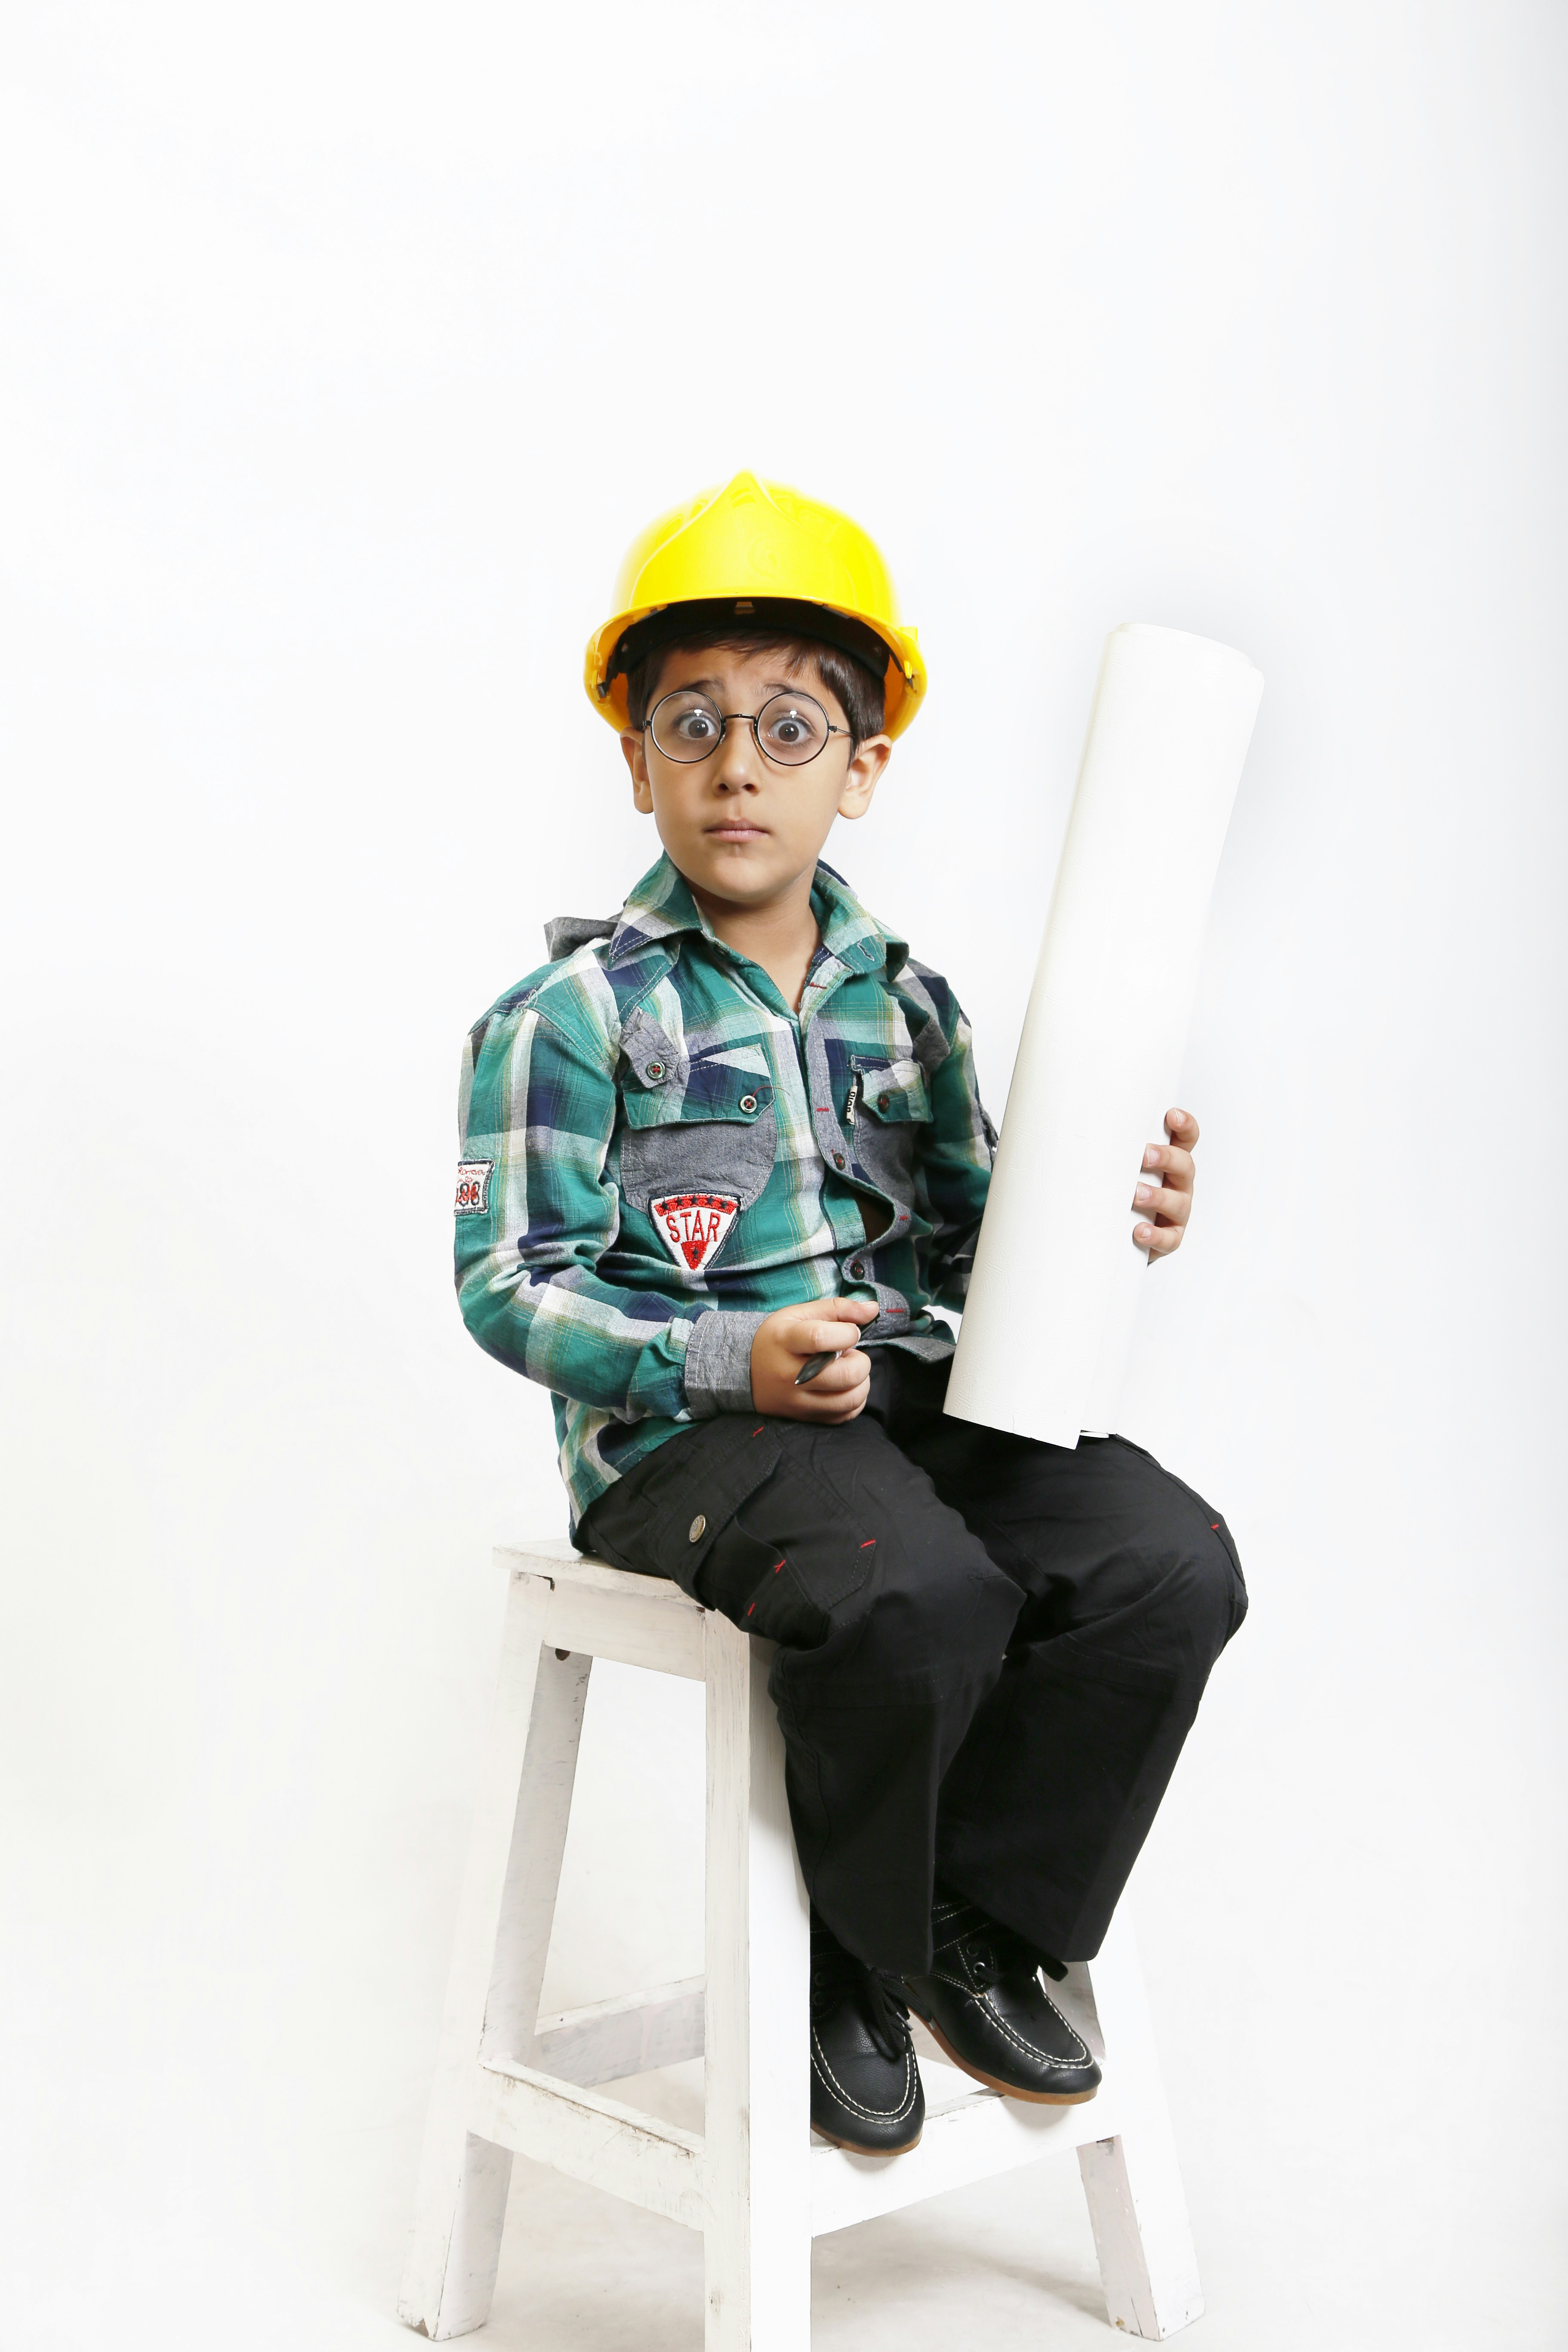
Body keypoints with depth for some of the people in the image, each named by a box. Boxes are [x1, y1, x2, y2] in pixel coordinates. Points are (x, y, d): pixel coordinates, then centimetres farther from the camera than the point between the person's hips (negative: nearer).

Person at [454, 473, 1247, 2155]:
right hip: (681, 1433, -5)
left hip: (914, 1391, 6)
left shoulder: (903, 996, 15)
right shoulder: (572, 1012, -2)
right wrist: (733, 1360, -20)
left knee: (1171, 1564, -17)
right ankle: (870, 1951, -2)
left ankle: (977, 1929, 2)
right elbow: (510, 1286, -7)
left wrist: (1102, 1224, -3)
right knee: (922, 1598, -33)